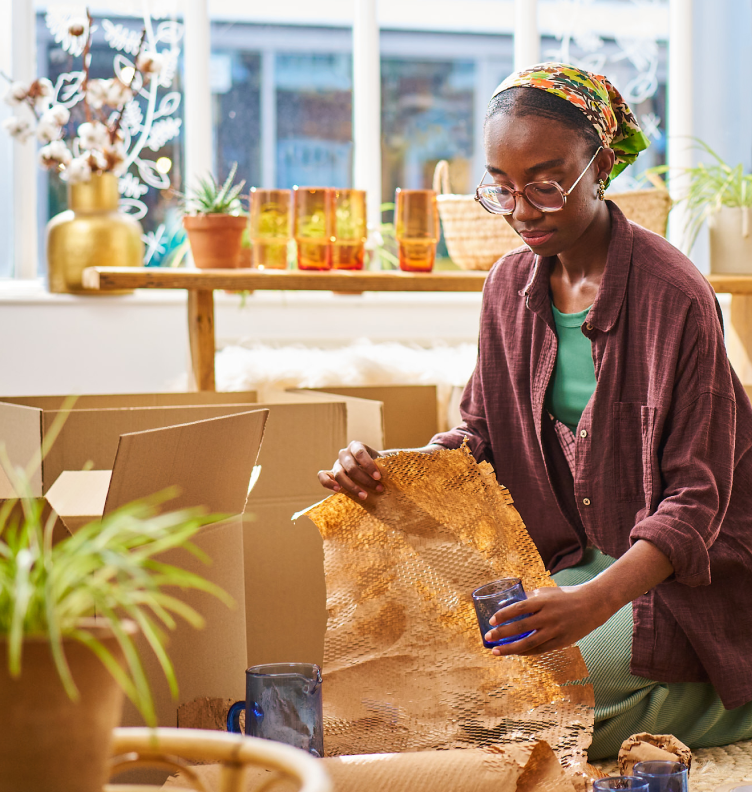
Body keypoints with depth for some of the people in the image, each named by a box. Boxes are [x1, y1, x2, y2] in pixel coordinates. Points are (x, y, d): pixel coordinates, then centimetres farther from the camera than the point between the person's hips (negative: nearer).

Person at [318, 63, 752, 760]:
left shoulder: (674, 296, -19)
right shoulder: (511, 285, 2)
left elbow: (695, 498, -21)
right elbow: (483, 434, 9)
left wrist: (597, 600, -37)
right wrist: (383, 467, -13)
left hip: (683, 572, -7)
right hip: (572, 559, 7)